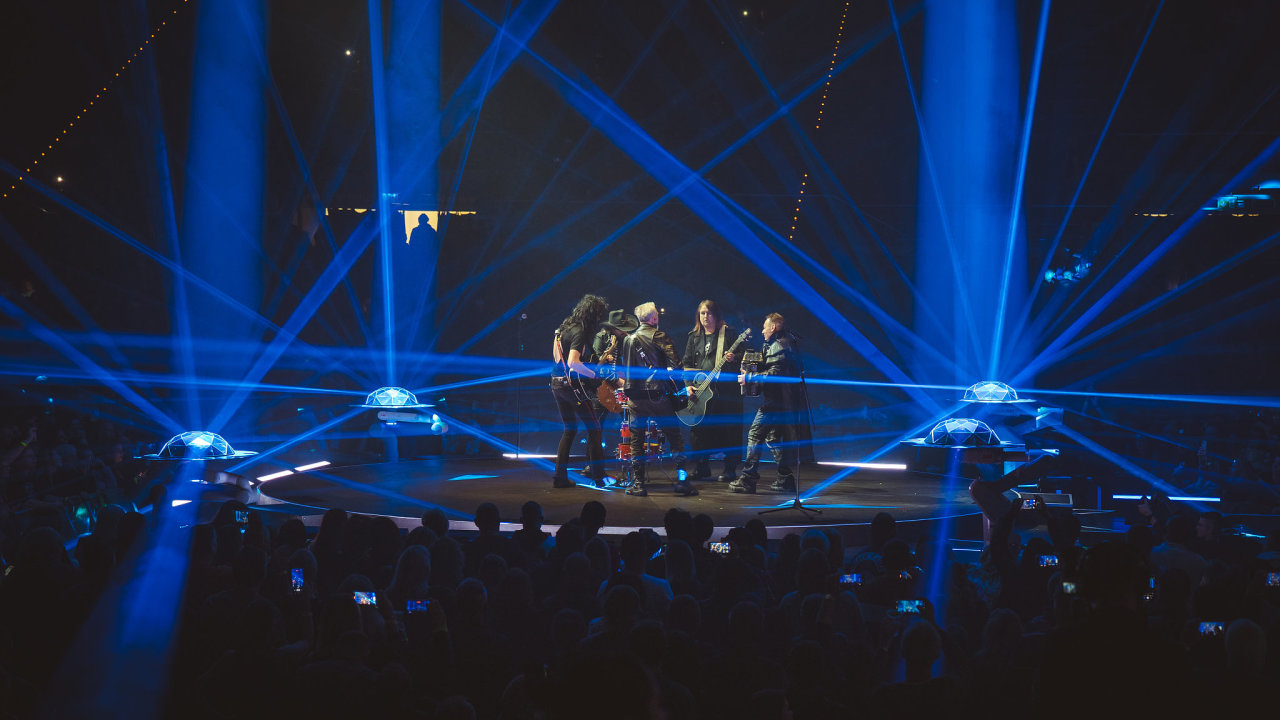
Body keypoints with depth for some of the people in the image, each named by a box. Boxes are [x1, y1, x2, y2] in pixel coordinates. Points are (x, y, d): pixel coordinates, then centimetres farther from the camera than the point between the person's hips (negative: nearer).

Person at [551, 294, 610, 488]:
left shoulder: (564, 326, 12)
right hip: (572, 385, -9)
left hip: (556, 383, 9)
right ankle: (598, 476, -1)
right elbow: (573, 363, -27)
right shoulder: (580, 332, -17)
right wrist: (595, 374, -21)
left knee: (570, 429, 16)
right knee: (594, 428, -1)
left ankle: (560, 476, 12)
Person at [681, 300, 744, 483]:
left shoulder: (728, 333, 2)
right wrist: (689, 384, 3)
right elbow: (687, 363, 15)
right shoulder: (694, 337, 15)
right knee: (699, 430, 3)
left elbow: (741, 358, 2)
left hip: (725, 389, -4)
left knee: (728, 429, -5)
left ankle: (730, 469, 2)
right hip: (701, 391, 4)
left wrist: (733, 358, -20)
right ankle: (702, 467, 16)